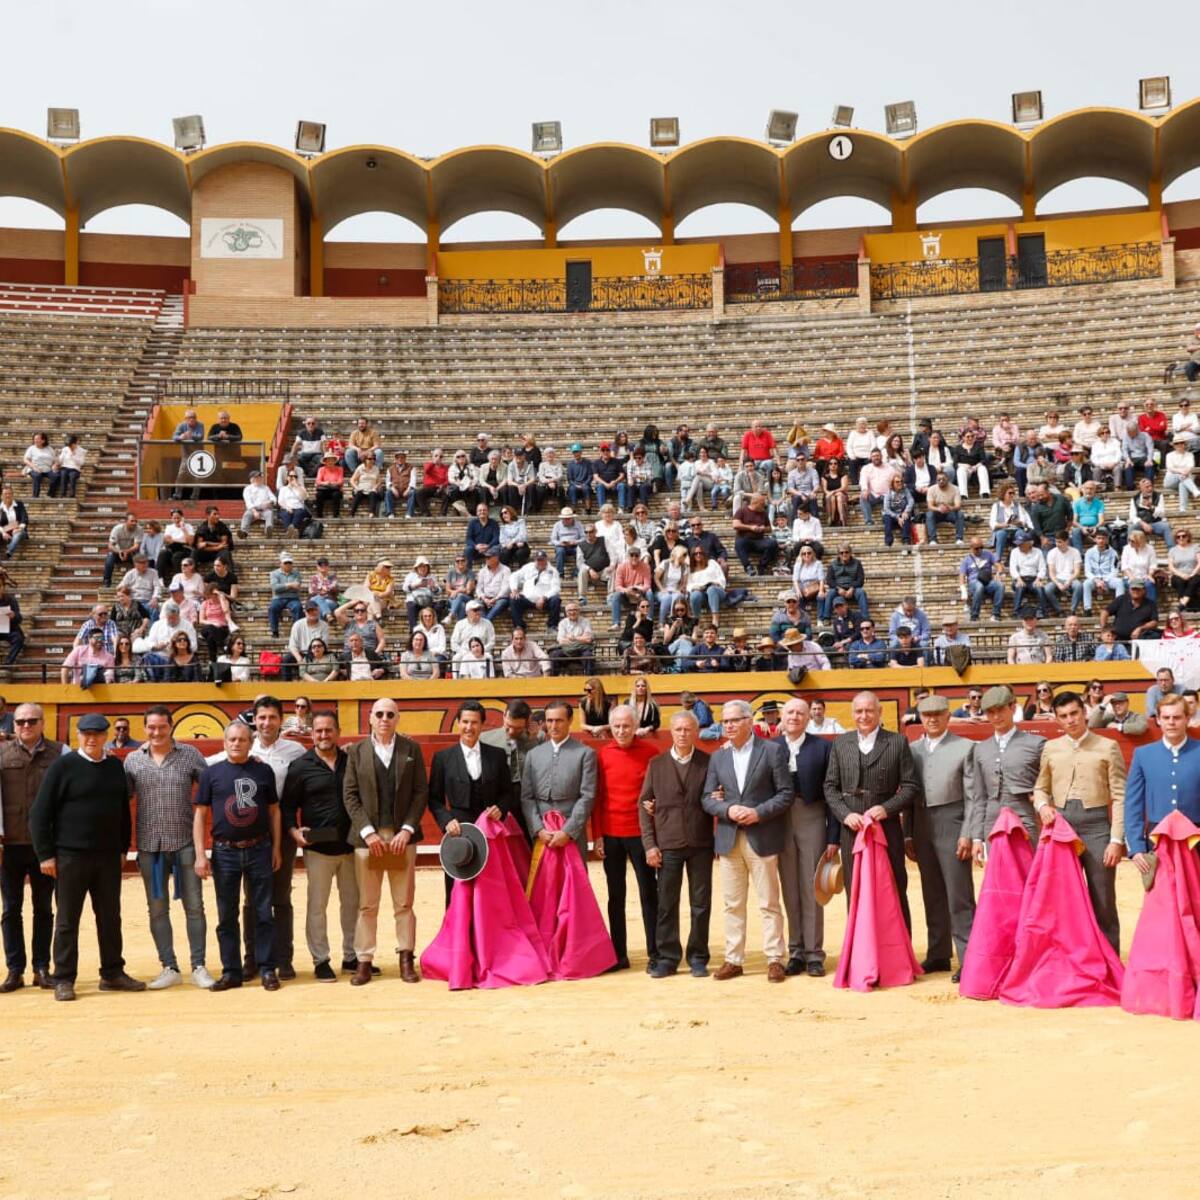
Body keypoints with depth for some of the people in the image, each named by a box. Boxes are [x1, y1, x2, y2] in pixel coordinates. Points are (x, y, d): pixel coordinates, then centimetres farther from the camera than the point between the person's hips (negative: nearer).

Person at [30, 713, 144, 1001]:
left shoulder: (115, 767, 8)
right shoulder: (62, 766, -6)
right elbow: (40, 813, -6)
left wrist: (123, 847, 11)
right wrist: (45, 854, -10)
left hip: (109, 858, 4)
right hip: (70, 857, -4)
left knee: (110, 918, 10)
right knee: (67, 920, 3)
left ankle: (113, 974, 20)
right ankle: (63, 980, 11)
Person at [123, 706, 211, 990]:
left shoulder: (190, 754, 1)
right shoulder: (133, 759, 6)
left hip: (185, 842, -2)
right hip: (149, 845, 2)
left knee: (194, 905, 1)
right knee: (157, 908, 8)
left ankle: (199, 967, 9)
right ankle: (169, 968, 17)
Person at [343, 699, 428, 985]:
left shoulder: (411, 749, 6)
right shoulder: (356, 751, 6)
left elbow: (421, 791, 3)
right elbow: (350, 795, 2)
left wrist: (407, 829, -8)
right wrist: (368, 832, -8)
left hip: (402, 836, 0)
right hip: (368, 837, 0)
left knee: (404, 903, 5)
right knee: (367, 905, 3)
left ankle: (406, 959, 11)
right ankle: (364, 961, 9)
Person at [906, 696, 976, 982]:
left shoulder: (965, 747, -1)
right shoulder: (912, 749, 10)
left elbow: (972, 795, -4)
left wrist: (967, 834, -11)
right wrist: (908, 835, 8)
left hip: (951, 825, -4)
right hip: (922, 828, 4)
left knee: (959, 896, -4)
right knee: (932, 896, 12)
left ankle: (967, 958, 0)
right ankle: (938, 955, 21)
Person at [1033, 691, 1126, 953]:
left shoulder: (1107, 747, 1)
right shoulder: (1050, 748, 10)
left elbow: (1120, 797, -3)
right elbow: (1040, 788, 19)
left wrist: (1116, 840, -10)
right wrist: (1042, 805, -5)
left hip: (1096, 826, -3)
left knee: (1103, 902, 2)